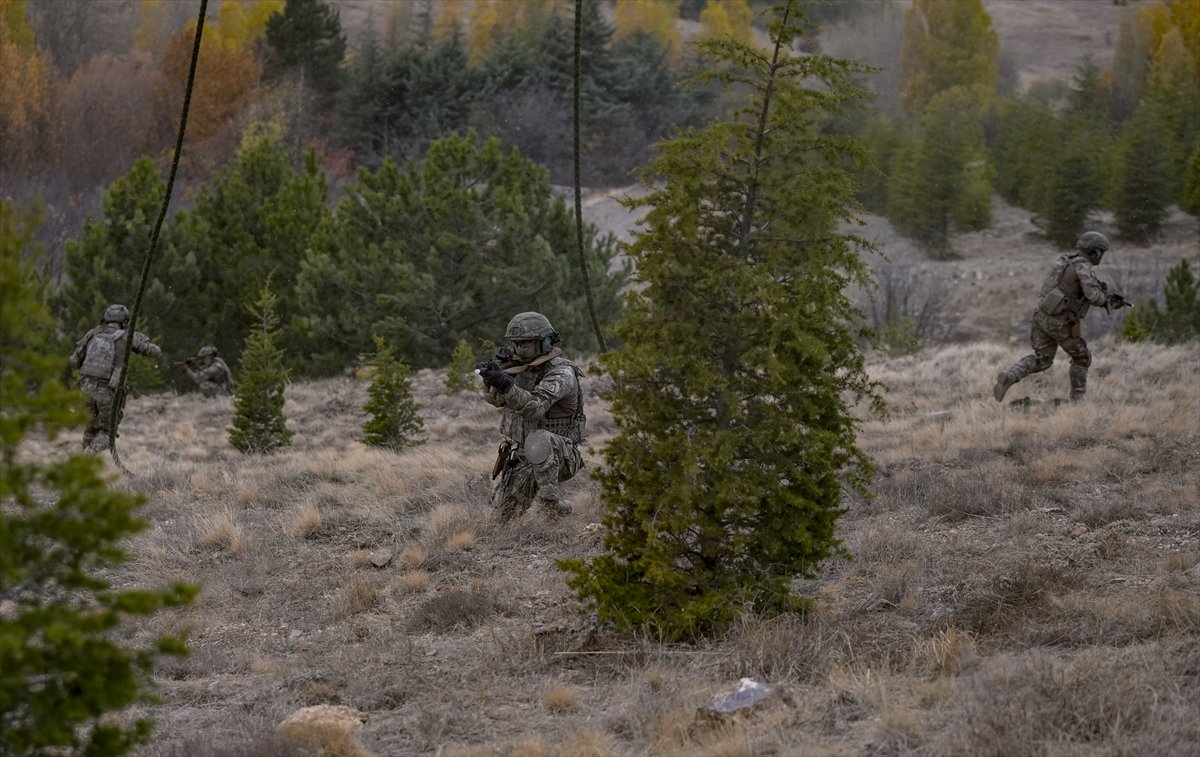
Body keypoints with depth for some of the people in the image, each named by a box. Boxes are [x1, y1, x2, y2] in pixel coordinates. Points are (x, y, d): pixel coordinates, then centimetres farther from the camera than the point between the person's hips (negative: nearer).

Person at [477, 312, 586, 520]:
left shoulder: (561, 373, -19)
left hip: (558, 454, -7)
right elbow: (494, 399, 6)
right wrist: (493, 375, -14)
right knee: (504, 514, 5)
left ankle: (552, 502, -28)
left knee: (538, 440, -41)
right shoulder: (519, 366, 5)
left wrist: (506, 385, -47)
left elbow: (534, 407, -32)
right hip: (521, 456, 7)